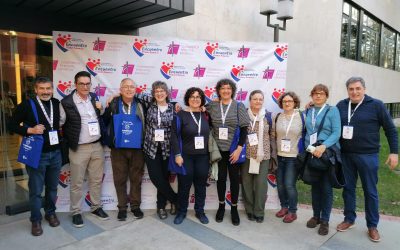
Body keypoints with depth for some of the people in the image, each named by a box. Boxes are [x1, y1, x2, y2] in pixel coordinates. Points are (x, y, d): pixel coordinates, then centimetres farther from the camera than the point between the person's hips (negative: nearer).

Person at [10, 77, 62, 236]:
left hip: (55, 153, 4)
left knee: (52, 187, 16)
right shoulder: (26, 105, -8)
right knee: (36, 190, 7)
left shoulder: (57, 104, 4)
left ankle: (50, 213, 35)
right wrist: (30, 130, -18)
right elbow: (13, 125, -5)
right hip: (36, 154, -3)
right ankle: (36, 220, 24)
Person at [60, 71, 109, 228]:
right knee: (77, 183, 7)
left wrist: (101, 108, 2)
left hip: (97, 146, 4)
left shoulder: (95, 98, 6)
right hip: (79, 149, -4)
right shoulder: (66, 102, -9)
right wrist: (69, 142, -2)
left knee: (96, 180, 14)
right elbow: (59, 123, -2)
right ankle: (76, 213, 23)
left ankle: (96, 207, 30)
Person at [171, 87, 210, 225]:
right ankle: (181, 212, 26)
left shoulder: (206, 115, 5)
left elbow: (211, 135, 10)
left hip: (203, 157, 3)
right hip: (186, 156, -3)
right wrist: (177, 154, -14)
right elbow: (174, 136, -8)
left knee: (201, 185, 12)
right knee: (184, 185, 7)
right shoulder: (181, 115, -5)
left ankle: (200, 211, 29)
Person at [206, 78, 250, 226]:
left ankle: (234, 208, 23)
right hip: (218, 149, 1)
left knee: (234, 178, 7)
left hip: (234, 150, -1)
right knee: (221, 178, 10)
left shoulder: (239, 106, -2)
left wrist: (239, 148, -12)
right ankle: (221, 206, 28)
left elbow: (244, 129, -6)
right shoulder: (212, 106, 2)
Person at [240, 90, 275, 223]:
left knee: (261, 184, 1)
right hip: (246, 155, -1)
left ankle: (259, 212, 18)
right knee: (247, 183, 6)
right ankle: (250, 210, 25)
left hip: (263, 155, 1)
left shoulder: (268, 116, 5)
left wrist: (270, 146, 2)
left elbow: (272, 134, 11)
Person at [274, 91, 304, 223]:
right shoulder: (278, 117, 6)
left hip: (293, 157, -4)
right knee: (280, 184, 9)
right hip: (279, 156, 4)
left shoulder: (301, 116, -5)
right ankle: (284, 207, 29)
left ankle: (292, 211, 14)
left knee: (289, 185, -5)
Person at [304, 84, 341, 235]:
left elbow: (336, 133, -12)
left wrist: (323, 146, -25)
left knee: (326, 188, 2)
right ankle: (316, 216, 27)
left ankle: (325, 220, 16)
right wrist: (307, 148, 3)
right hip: (311, 154, 4)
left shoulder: (332, 110, -4)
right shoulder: (308, 112, 9)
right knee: (315, 186, 12)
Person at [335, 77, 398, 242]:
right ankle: (349, 219, 29)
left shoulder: (376, 105, -5)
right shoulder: (341, 105, 3)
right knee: (348, 188, 13)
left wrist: (394, 152, -4)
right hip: (345, 155, 3)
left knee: (370, 191, 7)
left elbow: (390, 129, -1)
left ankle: (372, 226, 22)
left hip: (368, 156, -3)